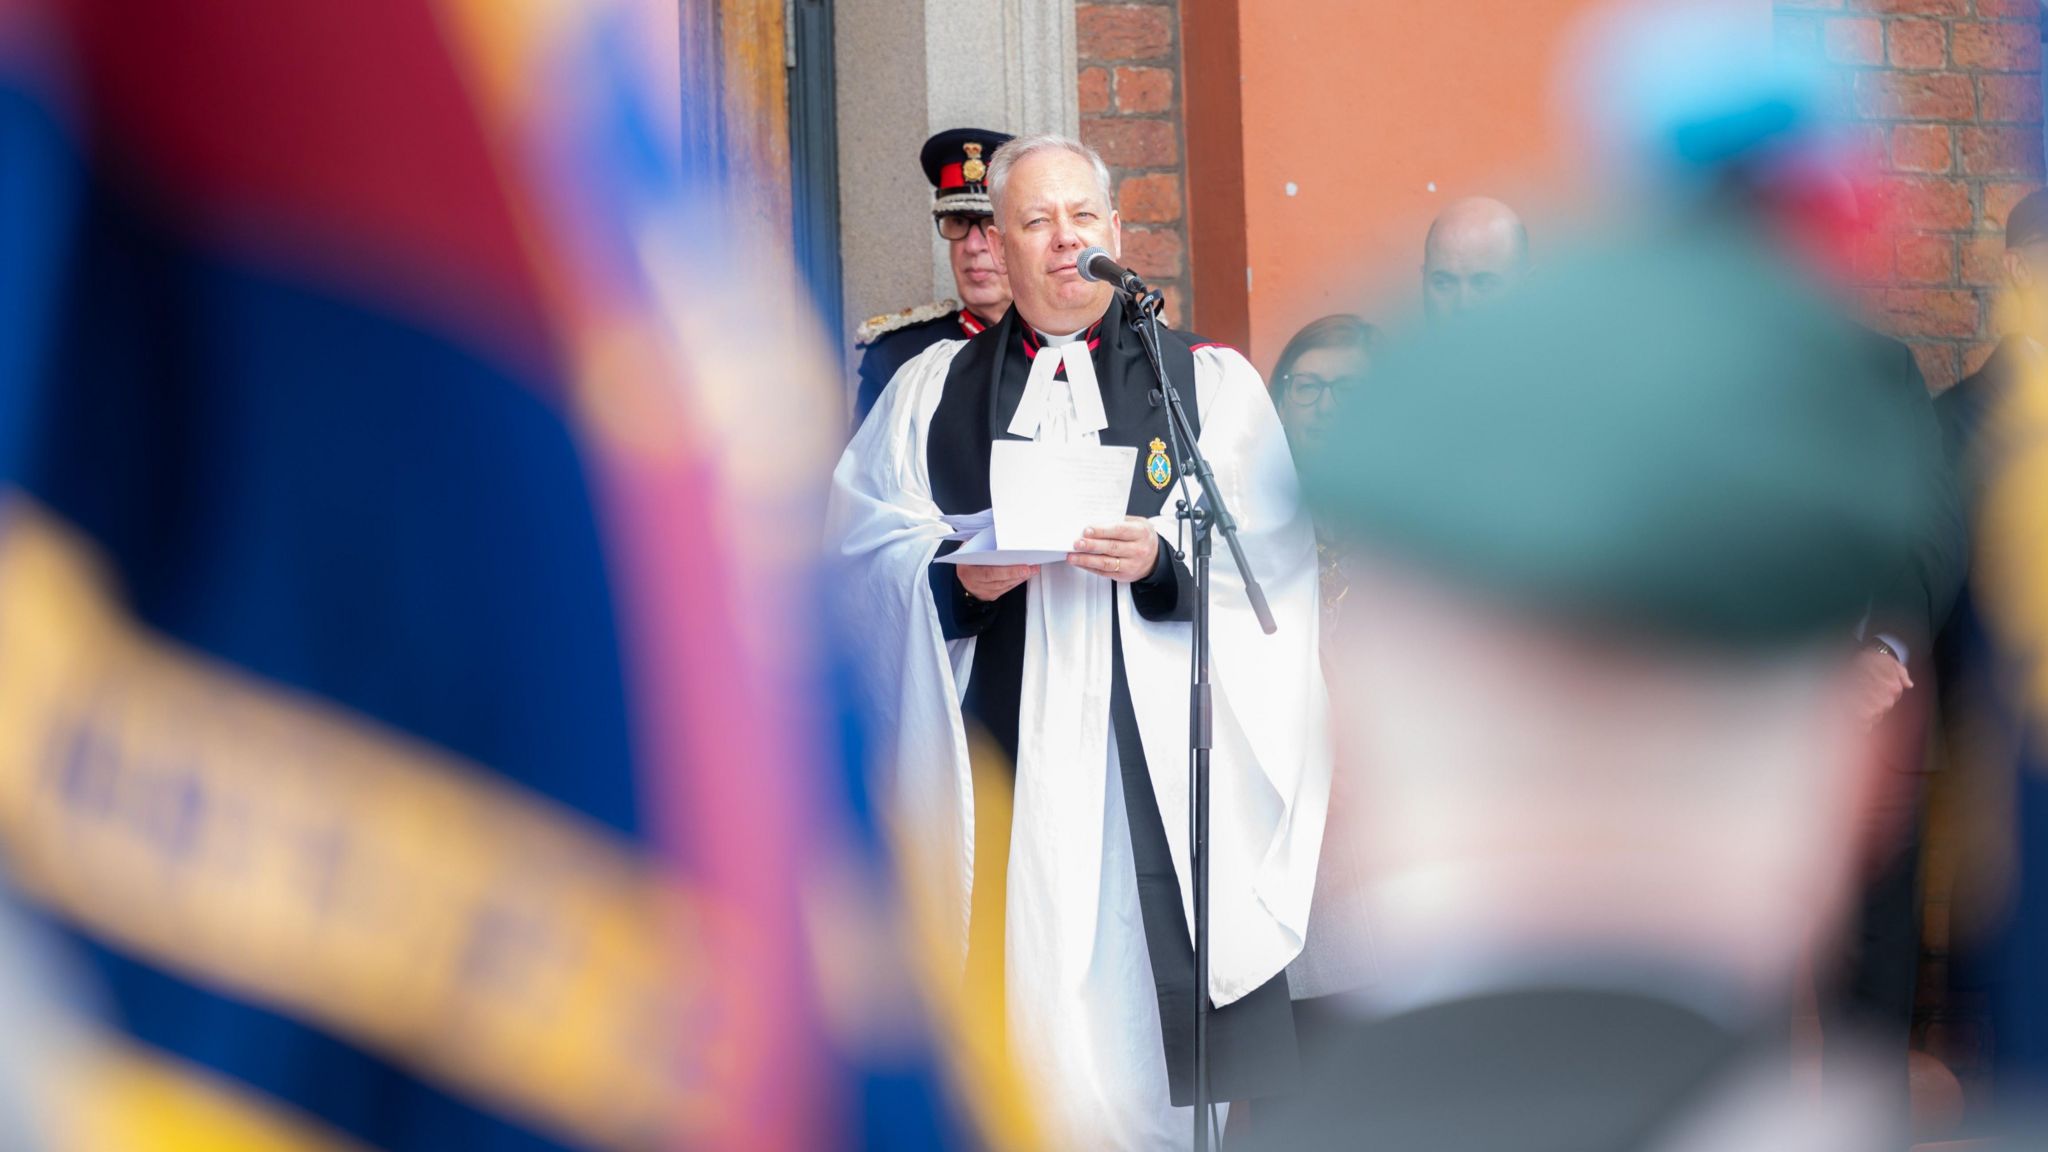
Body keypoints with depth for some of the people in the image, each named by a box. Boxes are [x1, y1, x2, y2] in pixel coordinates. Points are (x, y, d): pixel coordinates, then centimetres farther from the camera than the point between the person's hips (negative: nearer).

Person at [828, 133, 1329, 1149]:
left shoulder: (1210, 383, 11)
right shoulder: (931, 391, 16)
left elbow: (1274, 555, 1)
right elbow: (860, 541, 8)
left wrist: (1162, 560, -17)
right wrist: (956, 577, -11)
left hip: (1158, 749, -1)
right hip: (1000, 744, 1)